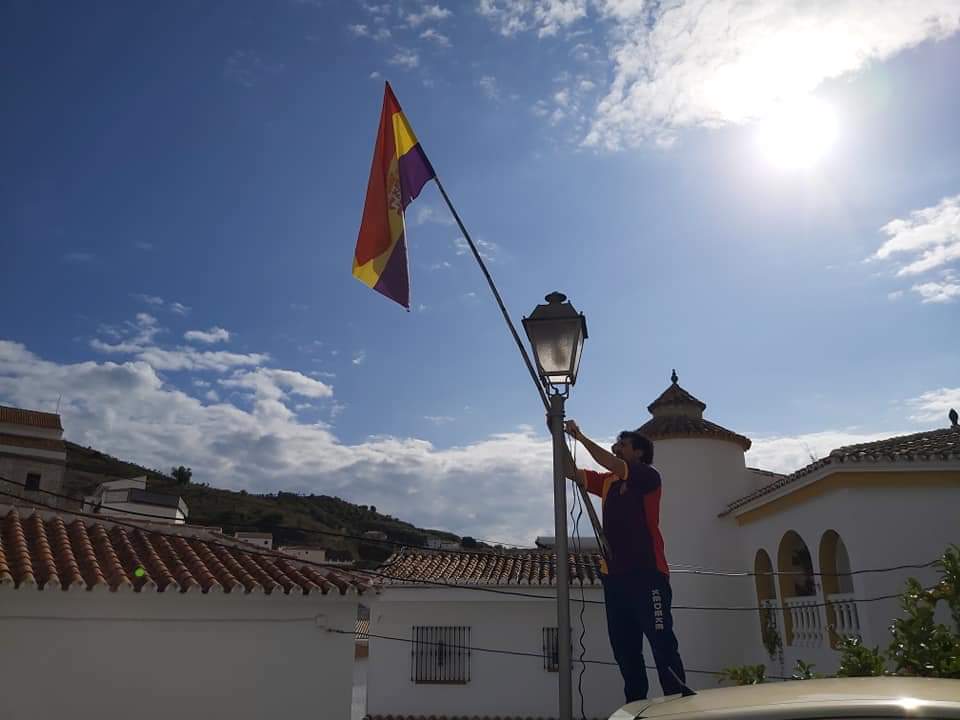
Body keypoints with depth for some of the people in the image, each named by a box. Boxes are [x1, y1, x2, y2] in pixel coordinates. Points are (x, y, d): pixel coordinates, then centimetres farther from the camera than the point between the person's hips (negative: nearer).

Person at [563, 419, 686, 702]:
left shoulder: (649, 476, -2)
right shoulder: (608, 482, 17)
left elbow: (612, 464, -16)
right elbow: (572, 472, 15)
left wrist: (580, 436, -11)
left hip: (646, 574, -7)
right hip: (615, 576, 7)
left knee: (663, 644, -6)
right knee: (624, 649, 11)